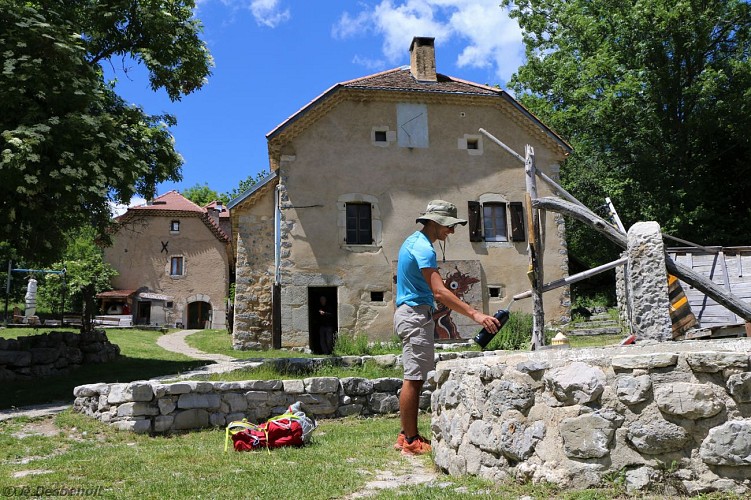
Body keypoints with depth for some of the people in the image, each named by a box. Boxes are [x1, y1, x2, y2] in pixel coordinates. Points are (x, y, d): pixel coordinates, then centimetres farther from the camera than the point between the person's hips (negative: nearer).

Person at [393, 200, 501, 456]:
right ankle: (411, 442, -1)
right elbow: (439, 291, -27)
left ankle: (407, 435, 19)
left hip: (410, 312, 11)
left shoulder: (414, 241, 17)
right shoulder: (423, 248, -17)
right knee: (413, 379, -7)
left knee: (415, 378, 13)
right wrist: (475, 314, -32)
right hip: (416, 314, -11)